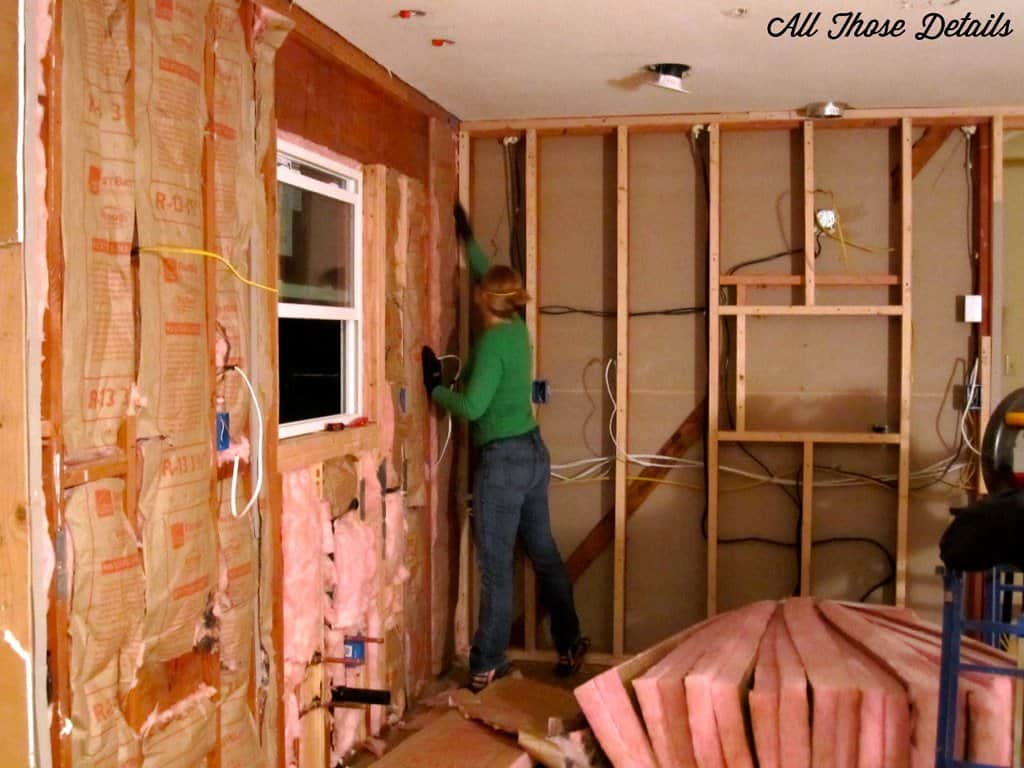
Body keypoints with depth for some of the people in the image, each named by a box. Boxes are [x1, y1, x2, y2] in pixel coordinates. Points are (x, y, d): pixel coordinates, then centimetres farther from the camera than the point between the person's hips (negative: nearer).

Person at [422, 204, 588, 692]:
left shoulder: (492, 343, -16)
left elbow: (472, 407, -23)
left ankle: (487, 666, 8)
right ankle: (570, 646, 24)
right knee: (544, 555, 16)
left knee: (496, 566, -1)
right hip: (534, 452, 9)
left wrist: (434, 386, -8)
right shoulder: (516, 328, 7)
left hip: (503, 460, -8)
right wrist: (468, 239, 36)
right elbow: (489, 274, 27)